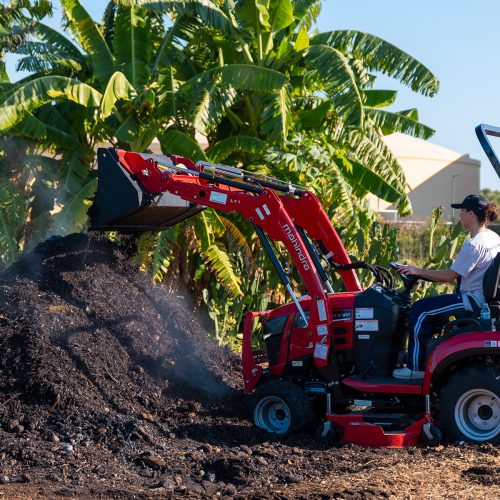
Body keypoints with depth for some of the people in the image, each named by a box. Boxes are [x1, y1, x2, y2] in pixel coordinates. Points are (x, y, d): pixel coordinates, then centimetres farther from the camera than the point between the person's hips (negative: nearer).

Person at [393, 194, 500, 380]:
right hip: (484, 297, 10)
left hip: (473, 300, -10)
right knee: (429, 307, 21)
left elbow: (450, 276, -17)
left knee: (420, 309, -7)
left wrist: (418, 271, -9)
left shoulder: (473, 244, -20)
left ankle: (416, 368, -4)